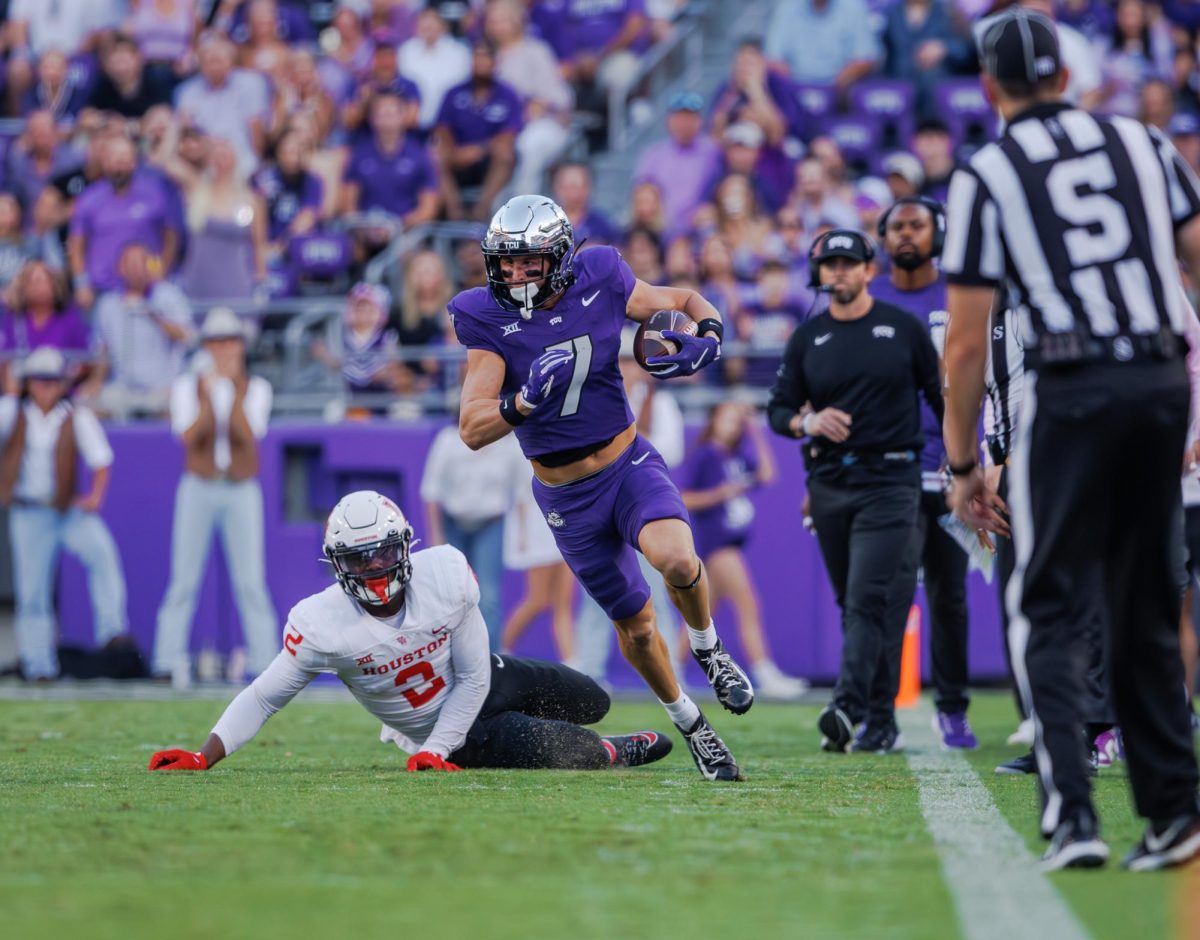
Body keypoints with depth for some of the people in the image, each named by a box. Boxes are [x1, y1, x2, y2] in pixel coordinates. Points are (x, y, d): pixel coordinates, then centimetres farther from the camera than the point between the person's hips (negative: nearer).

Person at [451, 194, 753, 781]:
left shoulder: (600, 283, -11)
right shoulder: (489, 320, -14)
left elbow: (688, 303, 6)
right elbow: (473, 430, -19)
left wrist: (705, 342, -16)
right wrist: (524, 402, -38)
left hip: (629, 464, 0)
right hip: (566, 497, 0)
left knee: (677, 561, -29)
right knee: (635, 624, 8)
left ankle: (707, 648, 3)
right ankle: (687, 722, 35)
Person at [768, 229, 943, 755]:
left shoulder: (903, 329, 3)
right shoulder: (807, 339, 10)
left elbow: (942, 396, 5)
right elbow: (779, 410, 9)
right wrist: (808, 422, -13)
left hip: (889, 481, -4)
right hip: (829, 486, 4)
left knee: (869, 600, -15)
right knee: (854, 605, 8)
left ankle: (848, 709, -25)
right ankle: (881, 726, 14)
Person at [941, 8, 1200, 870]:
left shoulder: (986, 177, 1)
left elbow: (966, 344, 1)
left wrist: (964, 464, 8)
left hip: (1069, 392, -3)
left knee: (1050, 610, 3)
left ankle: (1072, 814, -10)